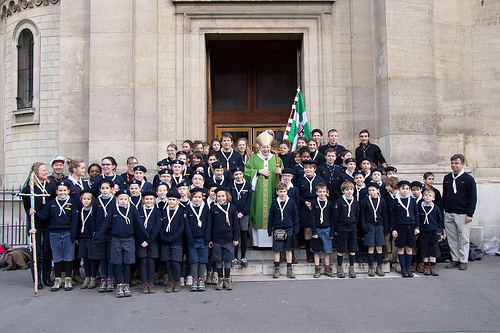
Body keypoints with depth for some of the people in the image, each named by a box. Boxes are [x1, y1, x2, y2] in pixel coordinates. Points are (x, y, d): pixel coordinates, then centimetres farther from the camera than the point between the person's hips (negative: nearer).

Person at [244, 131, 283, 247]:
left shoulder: (276, 159, 13)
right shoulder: (253, 159, 9)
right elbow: (247, 173, 1)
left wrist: (280, 172, -11)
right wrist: (259, 171, -9)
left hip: (272, 192, 1)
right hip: (258, 193, -1)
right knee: (259, 213, -4)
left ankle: (271, 240, 3)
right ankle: (258, 241, 3)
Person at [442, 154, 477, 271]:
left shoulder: (468, 179, -3)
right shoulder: (447, 178, 11)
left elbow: (473, 198, -4)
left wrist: (470, 214, -11)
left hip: (462, 215, -4)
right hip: (448, 214, 4)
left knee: (463, 239, 0)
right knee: (452, 239, 7)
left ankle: (463, 261, 9)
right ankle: (455, 259, 17)